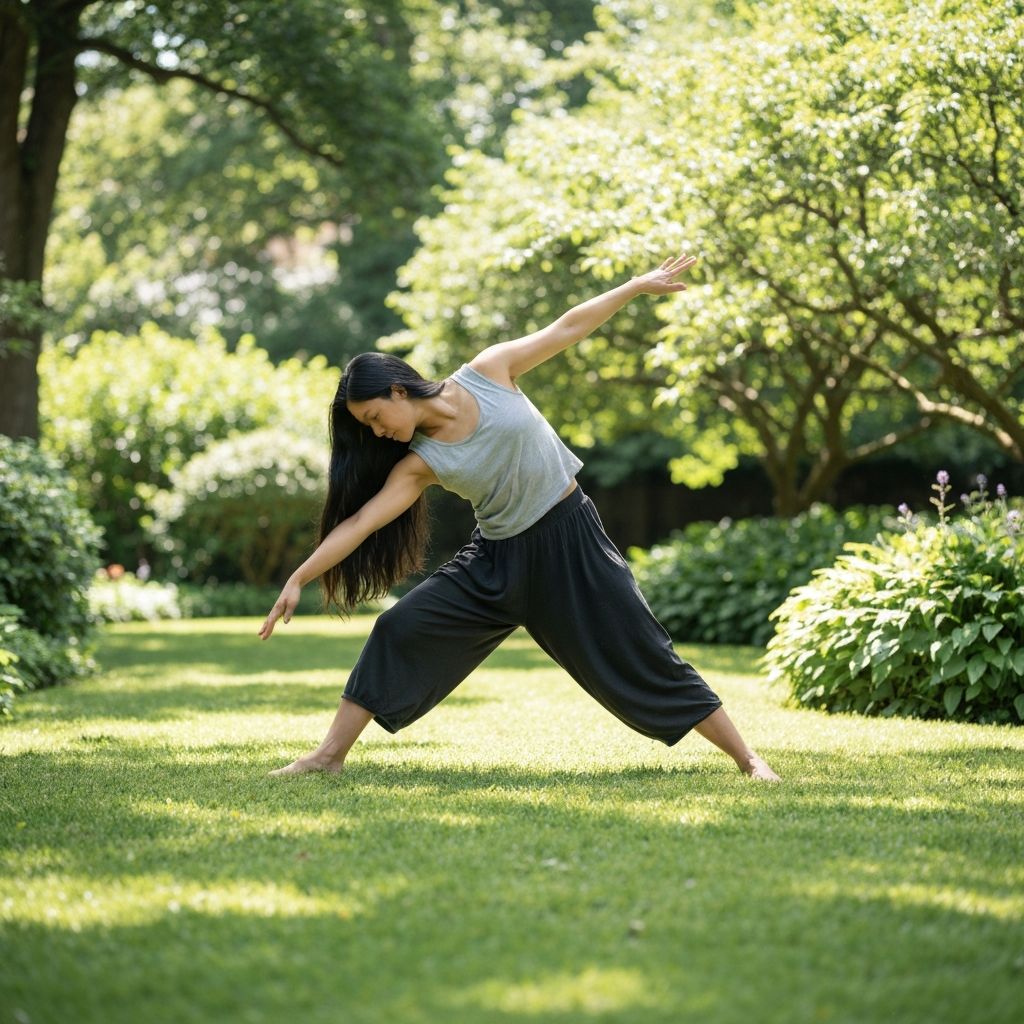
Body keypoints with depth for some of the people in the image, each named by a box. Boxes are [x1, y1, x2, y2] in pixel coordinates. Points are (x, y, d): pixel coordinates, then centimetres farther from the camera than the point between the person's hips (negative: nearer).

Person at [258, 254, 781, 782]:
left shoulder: (487, 372, -12)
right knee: (400, 630, -8)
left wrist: (640, 284, -2)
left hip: (570, 544, -2)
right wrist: (298, 579, -19)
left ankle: (747, 758, 7)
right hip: (498, 561, 2)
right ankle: (331, 753, 2)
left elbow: (566, 329, -5)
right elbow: (359, 522, -12)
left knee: (643, 657, -3)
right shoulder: (418, 465, -8)